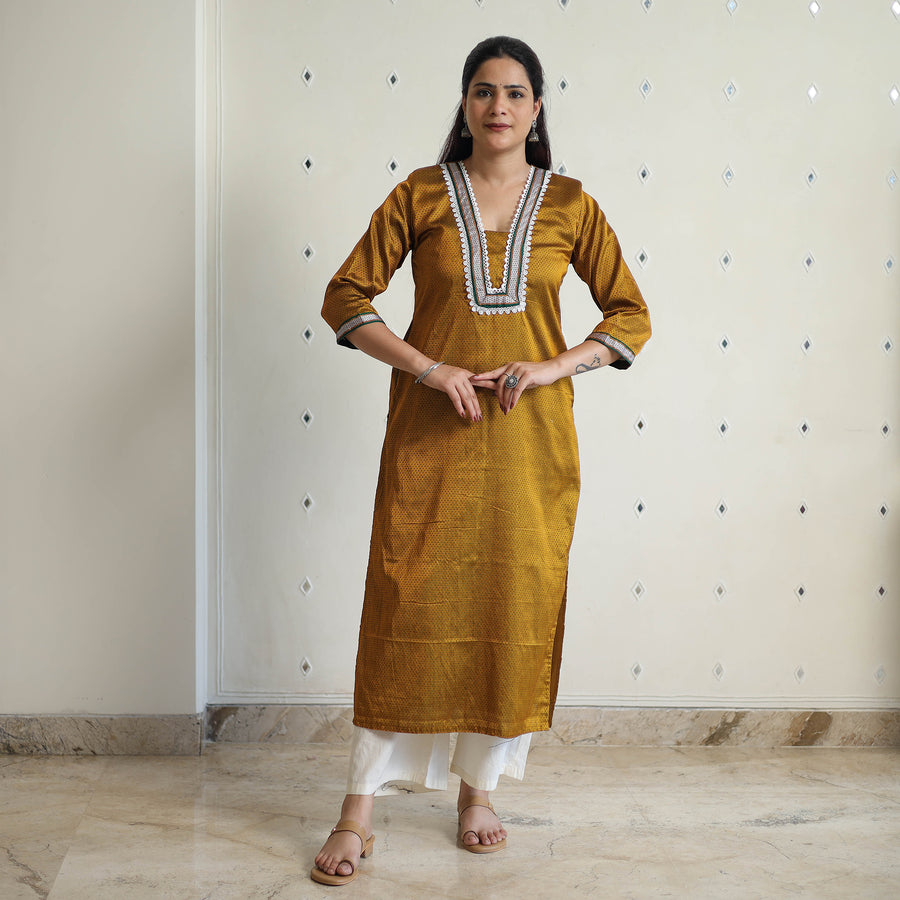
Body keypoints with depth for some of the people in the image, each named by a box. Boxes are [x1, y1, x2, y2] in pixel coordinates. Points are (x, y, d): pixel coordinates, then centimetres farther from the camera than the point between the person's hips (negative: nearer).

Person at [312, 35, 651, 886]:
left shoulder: (570, 205, 5)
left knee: (516, 608, 5)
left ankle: (479, 788, 23)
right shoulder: (420, 195, 3)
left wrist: (554, 368, -9)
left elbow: (631, 315, 7)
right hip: (429, 431, -1)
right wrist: (428, 368, -12)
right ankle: (359, 809, 6)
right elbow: (346, 297, 1)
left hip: (530, 434, 2)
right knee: (406, 602, -3)